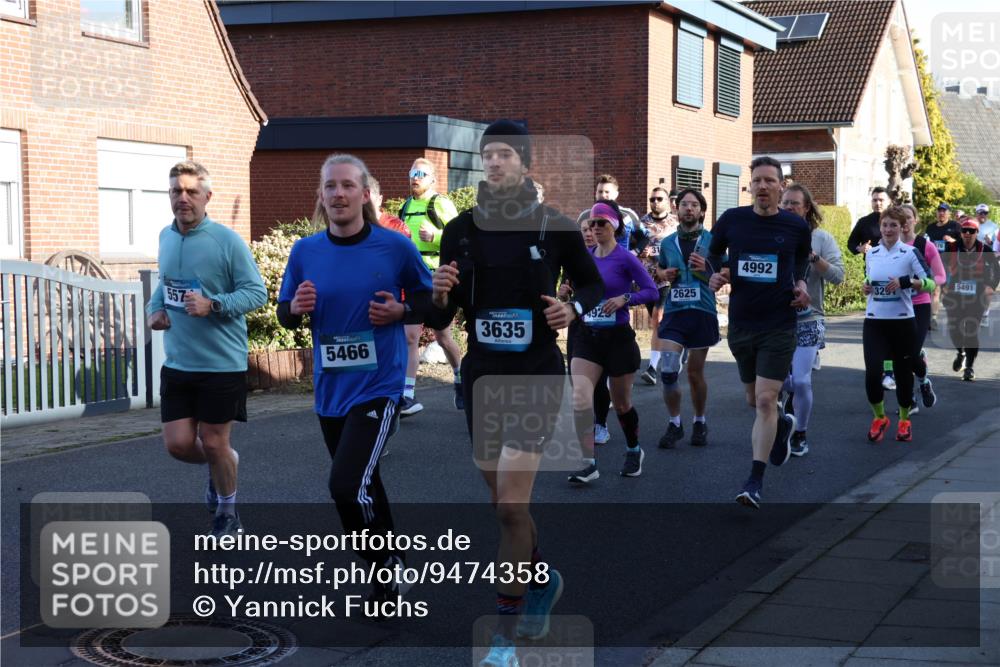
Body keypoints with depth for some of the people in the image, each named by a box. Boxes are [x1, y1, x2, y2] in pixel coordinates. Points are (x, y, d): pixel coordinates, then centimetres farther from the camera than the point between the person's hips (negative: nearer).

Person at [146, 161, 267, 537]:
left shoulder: (227, 240, -14)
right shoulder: (166, 237, 6)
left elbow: (257, 292, -14)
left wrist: (213, 305, -27)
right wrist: (154, 308, 3)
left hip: (222, 362, -5)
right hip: (177, 363, 5)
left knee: (213, 444, 5)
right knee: (179, 444, 3)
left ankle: (227, 511, 30)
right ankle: (225, 463, 37)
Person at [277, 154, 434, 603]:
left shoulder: (395, 247, -8)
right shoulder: (305, 251, 1)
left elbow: (430, 299, 5)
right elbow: (284, 316, 9)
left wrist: (400, 310, -15)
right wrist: (295, 308, -13)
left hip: (377, 384, -5)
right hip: (329, 389, 5)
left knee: (347, 485, -18)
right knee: (362, 485, 17)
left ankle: (384, 567, 5)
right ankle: (390, 565, 37)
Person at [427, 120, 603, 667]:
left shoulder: (554, 226, -6)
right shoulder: (461, 229, 2)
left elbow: (592, 283, 9)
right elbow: (440, 320, 6)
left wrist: (573, 309, -12)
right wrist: (440, 296, -17)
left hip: (537, 376, -4)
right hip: (481, 376, 4)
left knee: (511, 505, -11)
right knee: (504, 502, 15)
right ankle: (542, 579, 43)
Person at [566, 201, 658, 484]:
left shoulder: (626, 258, -9)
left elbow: (651, 291, -9)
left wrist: (625, 298, -23)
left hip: (618, 338, -4)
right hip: (587, 336, 4)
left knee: (621, 403, 11)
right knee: (580, 398, -16)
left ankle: (634, 452, 37)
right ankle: (589, 463, -13)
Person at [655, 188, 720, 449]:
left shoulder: (712, 241, 1)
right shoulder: (668, 242, 9)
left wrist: (707, 269, -15)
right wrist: (665, 275, 2)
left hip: (702, 312, -2)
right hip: (673, 311, 2)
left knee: (695, 373, 7)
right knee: (667, 370, -11)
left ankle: (700, 422, 26)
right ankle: (674, 424, 5)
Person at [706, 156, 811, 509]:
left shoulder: (796, 226, -4)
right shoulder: (732, 219, -3)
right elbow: (713, 252, 13)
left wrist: (801, 283, 0)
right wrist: (714, 274, -6)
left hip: (779, 325, -3)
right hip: (740, 323, 3)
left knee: (766, 400, -11)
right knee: (754, 399, 17)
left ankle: (755, 481, -5)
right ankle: (783, 425, 52)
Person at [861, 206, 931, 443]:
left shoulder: (910, 253, -4)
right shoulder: (871, 254, 7)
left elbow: (929, 282, -8)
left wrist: (905, 282, -21)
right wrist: (866, 288, 0)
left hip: (903, 322, -2)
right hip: (874, 322, 2)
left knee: (903, 372, 8)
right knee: (872, 374, -10)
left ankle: (904, 421, 28)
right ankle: (879, 418, 13)